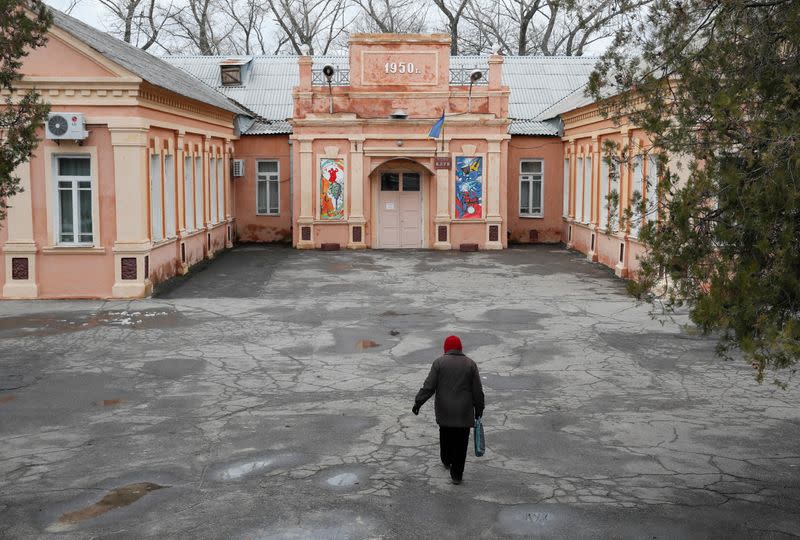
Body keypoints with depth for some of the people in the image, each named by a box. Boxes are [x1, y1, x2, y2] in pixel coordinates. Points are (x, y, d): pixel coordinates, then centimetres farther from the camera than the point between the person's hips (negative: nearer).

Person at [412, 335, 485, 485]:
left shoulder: (439, 362, -4)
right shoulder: (470, 364, 0)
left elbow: (429, 386, -7)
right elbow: (477, 390, 2)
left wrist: (418, 402, 1)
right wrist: (479, 409, 12)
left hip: (444, 410, 1)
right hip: (464, 411, 0)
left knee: (446, 436, 22)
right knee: (460, 442, 3)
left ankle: (446, 461, 40)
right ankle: (456, 475, 5)